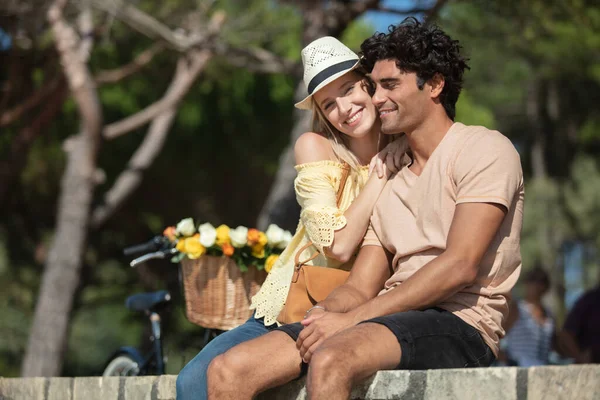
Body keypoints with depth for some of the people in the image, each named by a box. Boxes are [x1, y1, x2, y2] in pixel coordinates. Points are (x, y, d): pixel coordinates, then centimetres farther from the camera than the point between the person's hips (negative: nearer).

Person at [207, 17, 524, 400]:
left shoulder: (484, 149, 0)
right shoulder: (390, 185, 24)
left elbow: (460, 266, -13)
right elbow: (360, 288, 17)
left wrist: (350, 318, -15)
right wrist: (323, 315, -10)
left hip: (460, 325, -7)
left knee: (329, 361, -37)